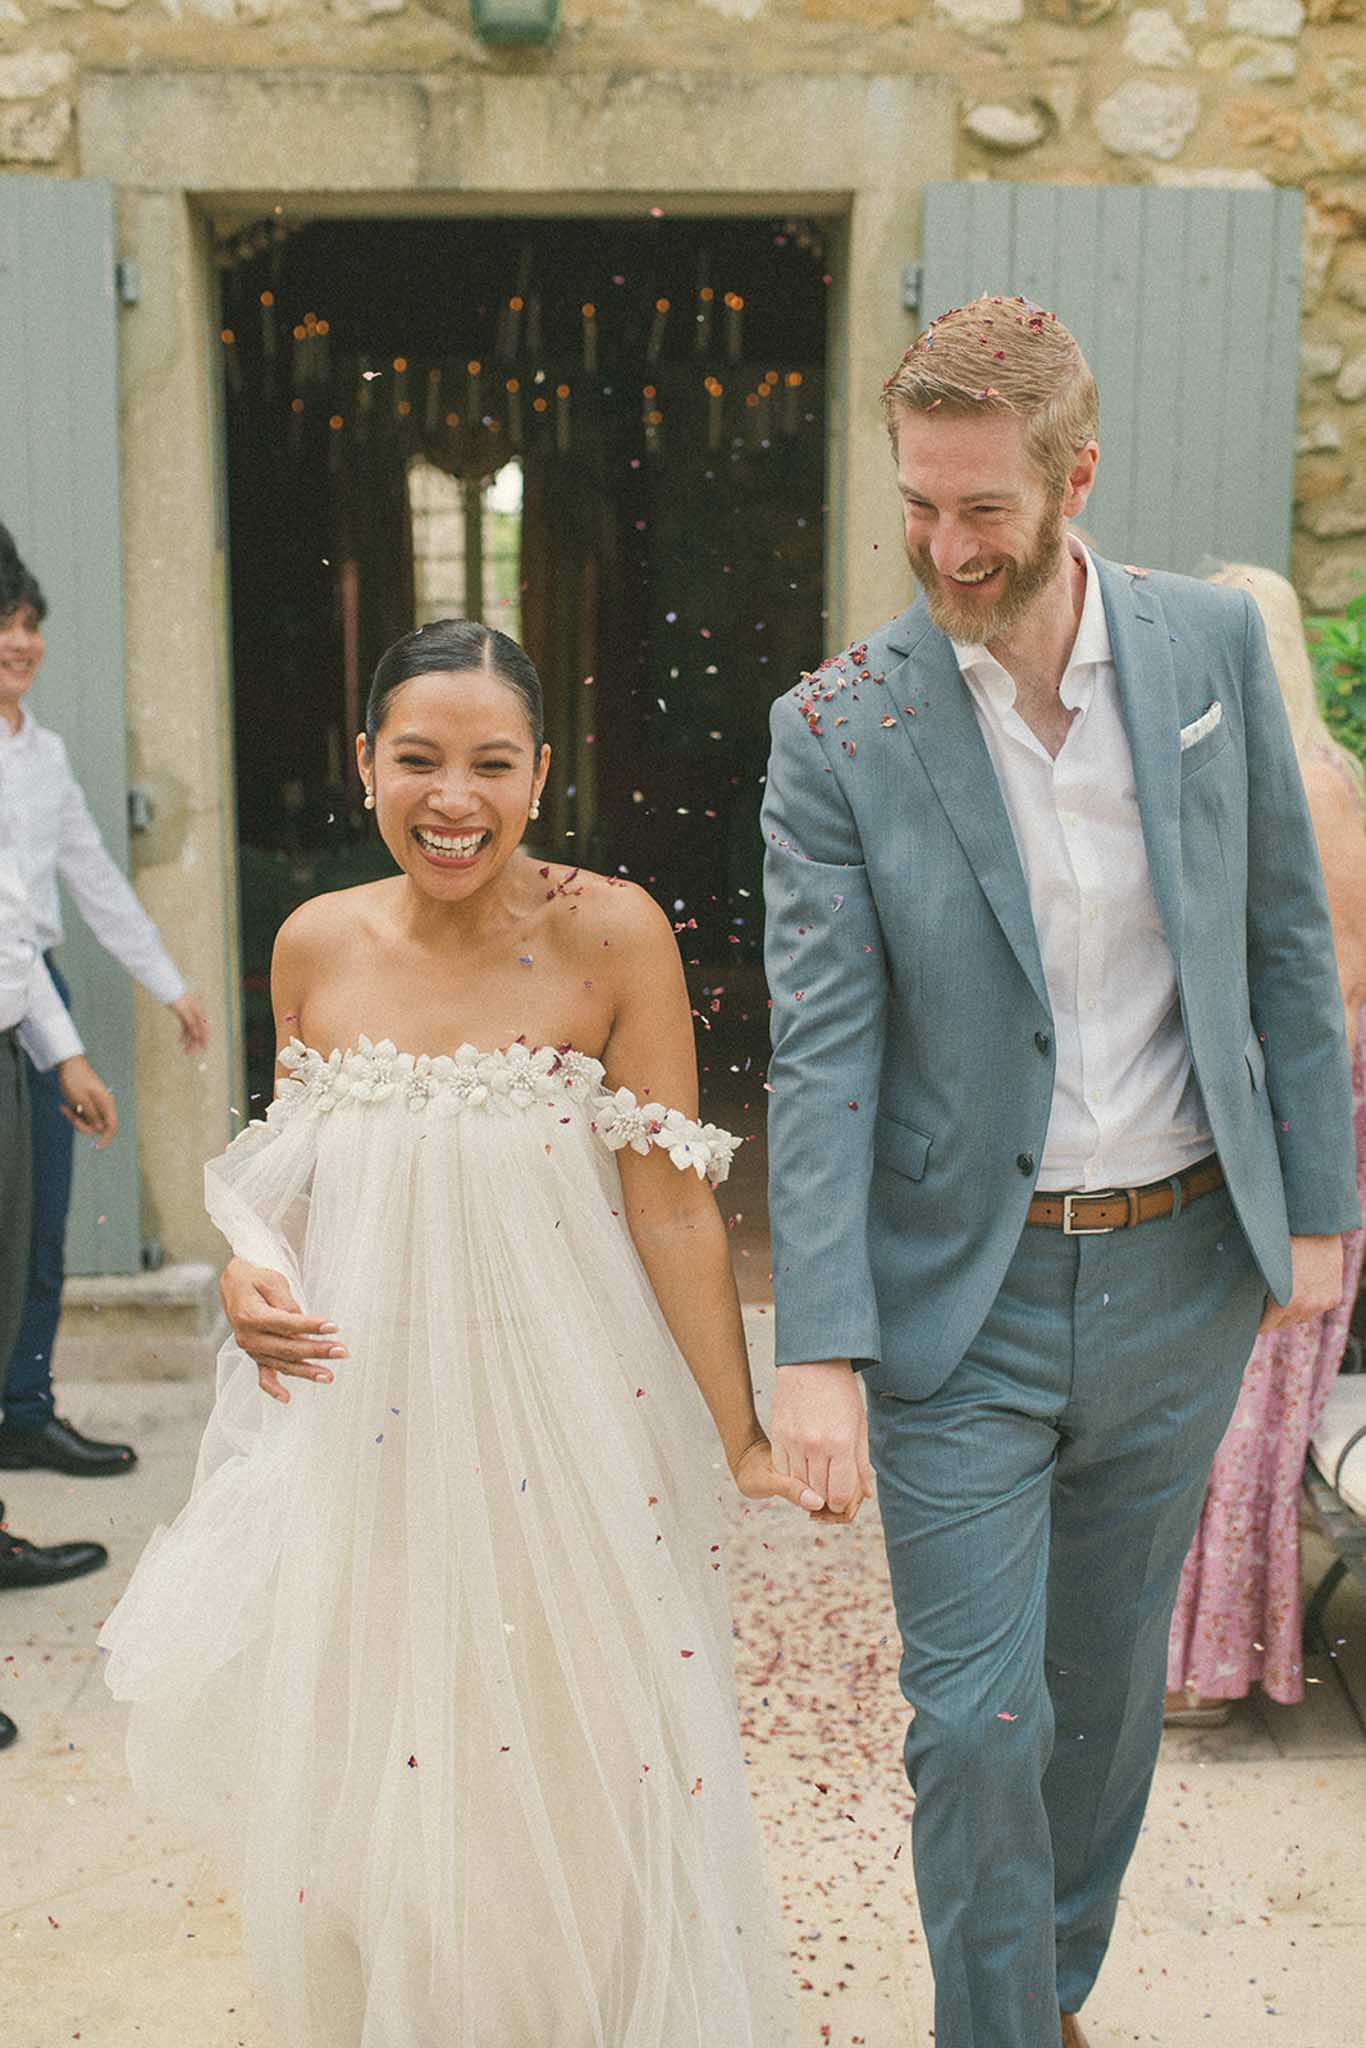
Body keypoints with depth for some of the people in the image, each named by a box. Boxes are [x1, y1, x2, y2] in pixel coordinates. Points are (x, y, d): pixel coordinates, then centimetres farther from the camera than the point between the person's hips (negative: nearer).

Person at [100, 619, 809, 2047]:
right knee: (367, 1794, 14)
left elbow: (670, 1204, -9)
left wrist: (744, 1436, -8)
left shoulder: (611, 934, -12)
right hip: (366, 1428, 3)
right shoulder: (317, 946, 0)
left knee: (580, 1793, 10)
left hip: (561, 1424, -3)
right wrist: (248, 1270, -8)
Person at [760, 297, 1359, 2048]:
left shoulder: (1213, 645, -3)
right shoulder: (838, 730, -11)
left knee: (1106, 1682, 19)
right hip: (963, 1296, -3)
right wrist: (816, 1348, -18)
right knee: (976, 1725, 0)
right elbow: (822, 1058, -13)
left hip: (1182, 1266, 3)